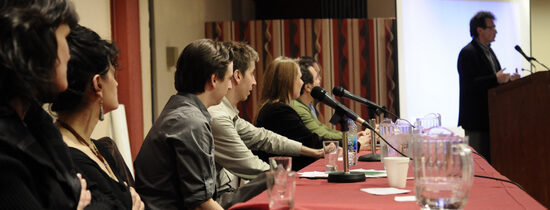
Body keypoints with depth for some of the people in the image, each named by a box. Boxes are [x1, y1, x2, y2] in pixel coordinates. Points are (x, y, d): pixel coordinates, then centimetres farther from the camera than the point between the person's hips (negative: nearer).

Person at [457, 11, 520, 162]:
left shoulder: (488, 51, 19)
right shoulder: (468, 53, -11)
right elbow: (469, 84, -21)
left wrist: (508, 80, 5)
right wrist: (496, 79, -24)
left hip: (490, 116, 9)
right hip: (477, 117, -9)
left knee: (491, 159, 11)